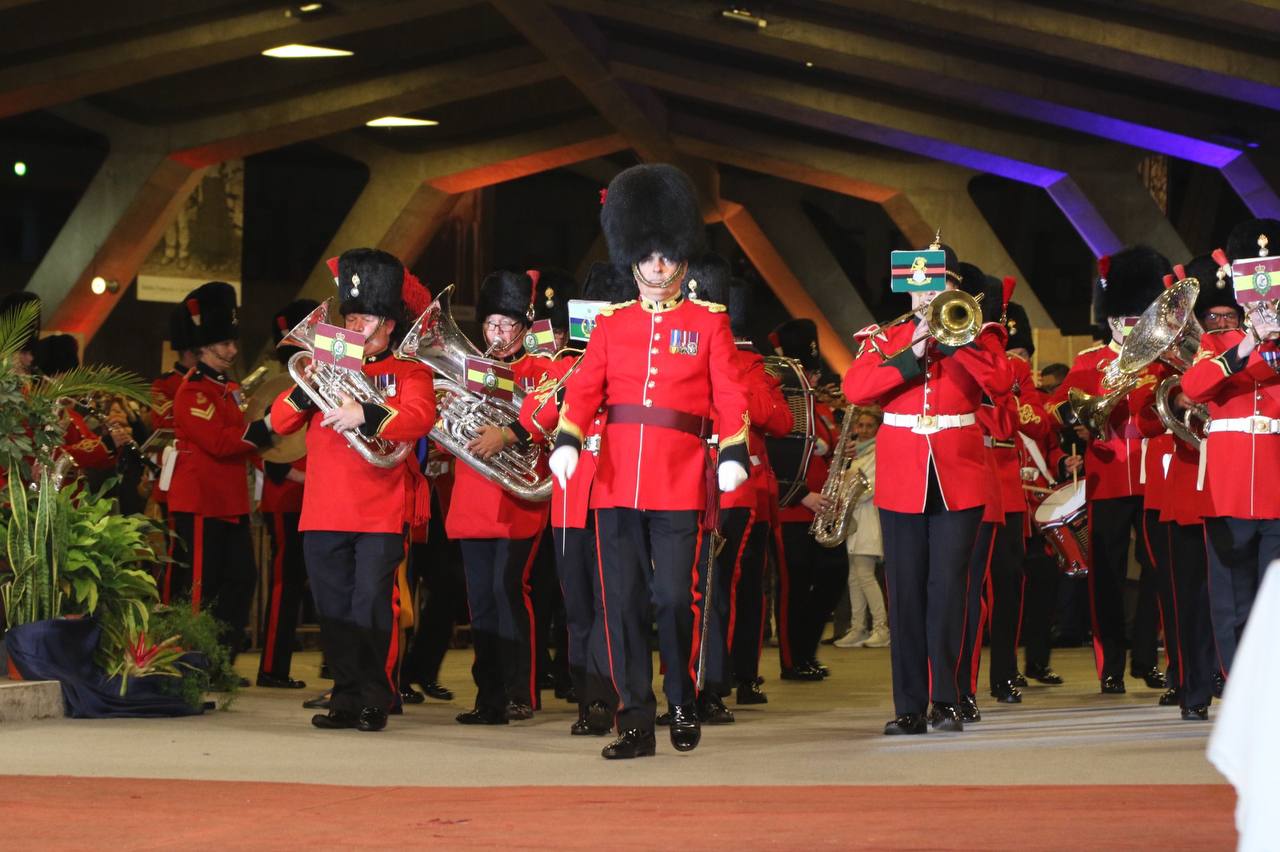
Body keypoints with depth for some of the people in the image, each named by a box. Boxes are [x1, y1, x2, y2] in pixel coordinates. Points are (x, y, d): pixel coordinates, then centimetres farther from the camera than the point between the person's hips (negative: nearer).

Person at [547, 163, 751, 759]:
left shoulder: (708, 323, 7)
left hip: (680, 482, -2)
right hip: (617, 480, 2)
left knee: (674, 598, -2)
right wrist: (567, 441, -16)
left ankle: (683, 704, 18)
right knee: (623, 600, 0)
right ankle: (636, 721, 4)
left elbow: (730, 396, 0)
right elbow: (584, 388, 2)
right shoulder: (611, 324, 12)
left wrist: (734, 454, -15)